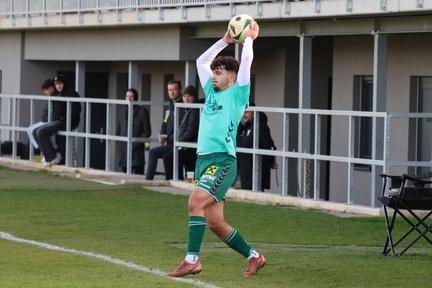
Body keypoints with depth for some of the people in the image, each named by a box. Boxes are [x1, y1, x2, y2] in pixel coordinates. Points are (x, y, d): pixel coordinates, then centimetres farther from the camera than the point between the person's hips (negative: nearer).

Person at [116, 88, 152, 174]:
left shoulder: (142, 112, -2)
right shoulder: (122, 112, 16)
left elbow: (147, 132, -4)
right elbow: (118, 131, 21)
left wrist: (135, 144, -12)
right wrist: (119, 145, 6)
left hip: (137, 151, -6)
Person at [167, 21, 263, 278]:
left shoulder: (237, 94, 2)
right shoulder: (212, 93, 20)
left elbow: (247, 60, -4)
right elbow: (202, 61, 31)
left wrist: (249, 38, 11)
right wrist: (225, 40, 30)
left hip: (222, 160, -8)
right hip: (204, 159, 8)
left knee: (196, 201, -25)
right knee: (214, 223, 5)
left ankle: (192, 260, -24)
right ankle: (253, 256, 19)